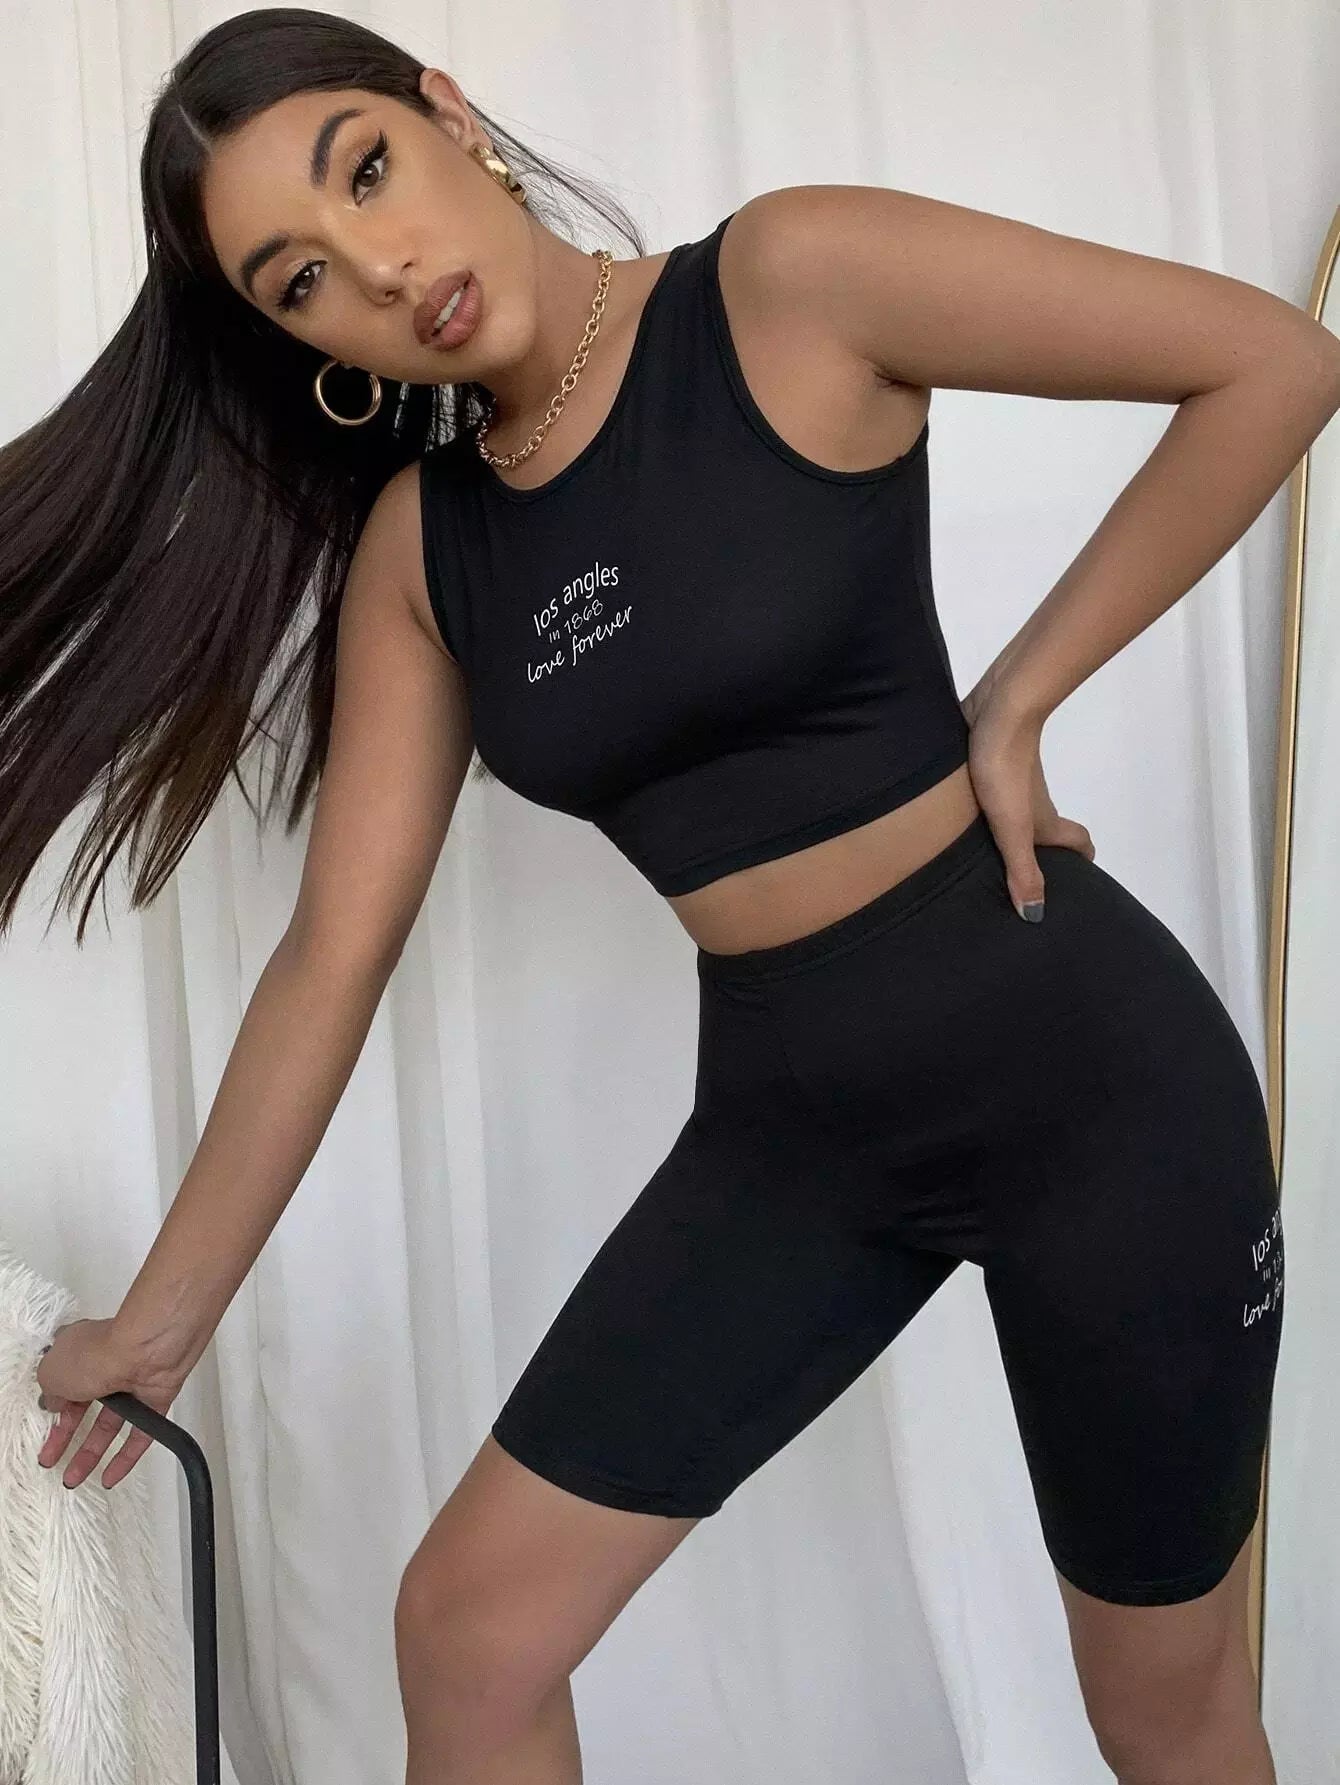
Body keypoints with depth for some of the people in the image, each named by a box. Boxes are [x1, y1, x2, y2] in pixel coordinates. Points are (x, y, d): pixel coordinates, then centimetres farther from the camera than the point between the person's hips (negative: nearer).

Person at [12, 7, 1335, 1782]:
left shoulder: (788, 284, -12)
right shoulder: (414, 543, 1)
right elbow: (335, 954, 3)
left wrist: (1017, 700, -11)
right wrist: (164, 1319, 7)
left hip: (1082, 1064, -4)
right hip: (788, 1126, 5)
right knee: (467, 1631, 6)